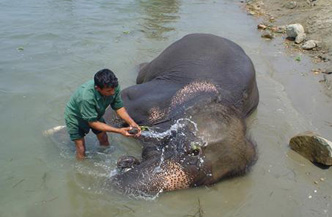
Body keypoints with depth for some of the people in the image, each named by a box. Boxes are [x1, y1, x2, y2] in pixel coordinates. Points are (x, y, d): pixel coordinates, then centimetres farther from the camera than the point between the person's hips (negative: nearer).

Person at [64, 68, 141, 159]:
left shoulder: (114, 87, -28)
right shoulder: (87, 97, -45)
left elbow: (119, 107, -12)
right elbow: (92, 123, -34)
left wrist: (131, 122, -28)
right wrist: (119, 130, -37)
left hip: (95, 114, 6)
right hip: (75, 117, -5)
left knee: (104, 141, 11)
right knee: (81, 150, -3)